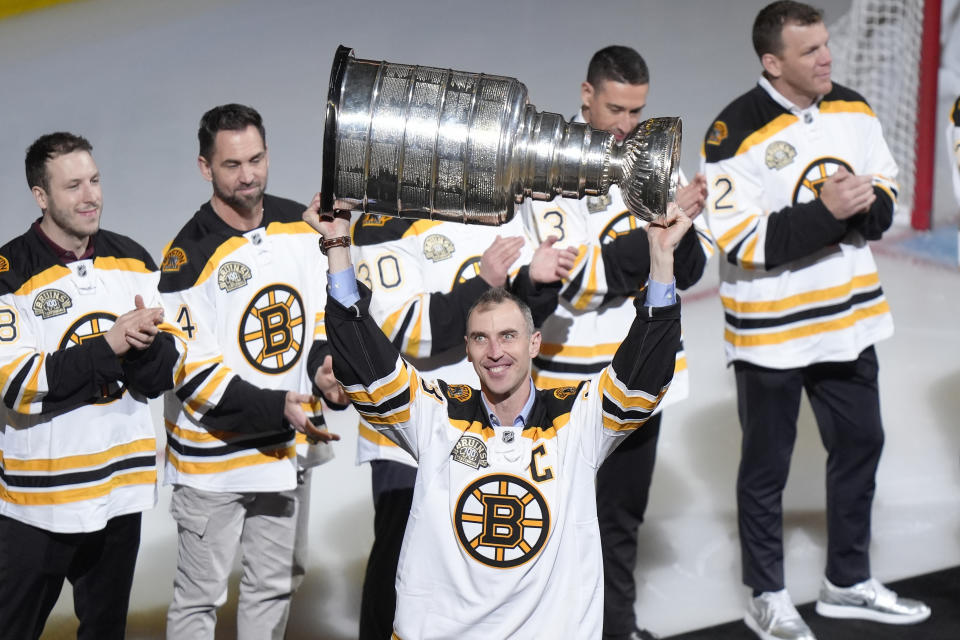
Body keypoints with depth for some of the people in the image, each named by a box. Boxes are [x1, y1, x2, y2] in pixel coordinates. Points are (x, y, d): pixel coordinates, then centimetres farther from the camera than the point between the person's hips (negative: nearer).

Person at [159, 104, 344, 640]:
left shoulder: (301, 227, 1)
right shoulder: (188, 257, -17)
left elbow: (324, 311, 12)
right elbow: (194, 372, -20)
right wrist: (278, 408, -28)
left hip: (291, 446, 6)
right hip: (215, 455, -6)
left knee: (277, 585, 19)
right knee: (201, 597, 4)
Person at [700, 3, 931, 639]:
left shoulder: (853, 109, 1)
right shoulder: (737, 133, -19)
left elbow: (884, 199, 6)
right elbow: (743, 242, -23)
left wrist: (862, 204, -17)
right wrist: (825, 211, -29)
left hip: (848, 317, 6)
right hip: (771, 329, -6)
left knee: (860, 442, 16)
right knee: (768, 464, 8)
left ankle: (849, 582, 34)